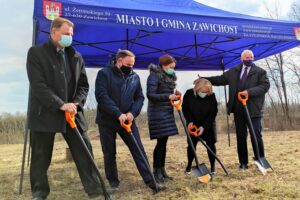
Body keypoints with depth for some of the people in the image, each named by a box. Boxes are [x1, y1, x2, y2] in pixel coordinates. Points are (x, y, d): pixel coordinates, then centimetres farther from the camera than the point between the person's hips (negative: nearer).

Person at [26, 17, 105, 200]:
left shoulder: (76, 56, 11)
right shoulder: (36, 53, -2)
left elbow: (84, 85, 10)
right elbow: (38, 85, -13)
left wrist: (76, 104, -8)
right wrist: (61, 105, -20)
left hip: (72, 113, 4)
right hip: (44, 114, -3)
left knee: (84, 153, 2)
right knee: (41, 158, 9)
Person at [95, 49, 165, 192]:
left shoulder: (135, 77, 7)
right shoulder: (104, 74, -7)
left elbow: (140, 97, 7)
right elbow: (101, 96, -18)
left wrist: (132, 112, -13)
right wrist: (118, 114, -24)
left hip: (128, 120, 3)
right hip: (107, 121, -3)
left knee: (139, 150, 3)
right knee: (109, 153, 8)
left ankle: (149, 180, 10)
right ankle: (113, 181, 27)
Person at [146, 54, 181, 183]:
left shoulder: (168, 77, 15)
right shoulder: (154, 76, -10)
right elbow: (150, 95, -18)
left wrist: (175, 94, 0)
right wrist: (168, 96, -24)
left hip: (167, 112, 8)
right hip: (157, 113, -8)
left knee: (164, 142, 10)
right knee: (161, 141, -7)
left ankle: (162, 170, 19)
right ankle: (156, 171, 5)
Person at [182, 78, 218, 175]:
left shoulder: (211, 96, -17)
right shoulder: (189, 94, -16)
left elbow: (213, 113, -13)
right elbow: (185, 109, -3)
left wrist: (204, 126, -20)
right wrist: (190, 121, -15)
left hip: (208, 124, 0)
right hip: (193, 124, 1)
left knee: (210, 144, -2)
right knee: (191, 145, 3)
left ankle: (212, 166, 14)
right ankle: (189, 165, 22)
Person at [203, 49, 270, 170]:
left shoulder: (260, 72, 5)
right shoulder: (233, 72, 14)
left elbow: (265, 86, -6)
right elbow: (220, 80, 15)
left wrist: (249, 92, -20)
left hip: (253, 109, -3)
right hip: (238, 109, 3)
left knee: (256, 136, 0)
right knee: (241, 136, 7)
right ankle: (243, 163, 16)